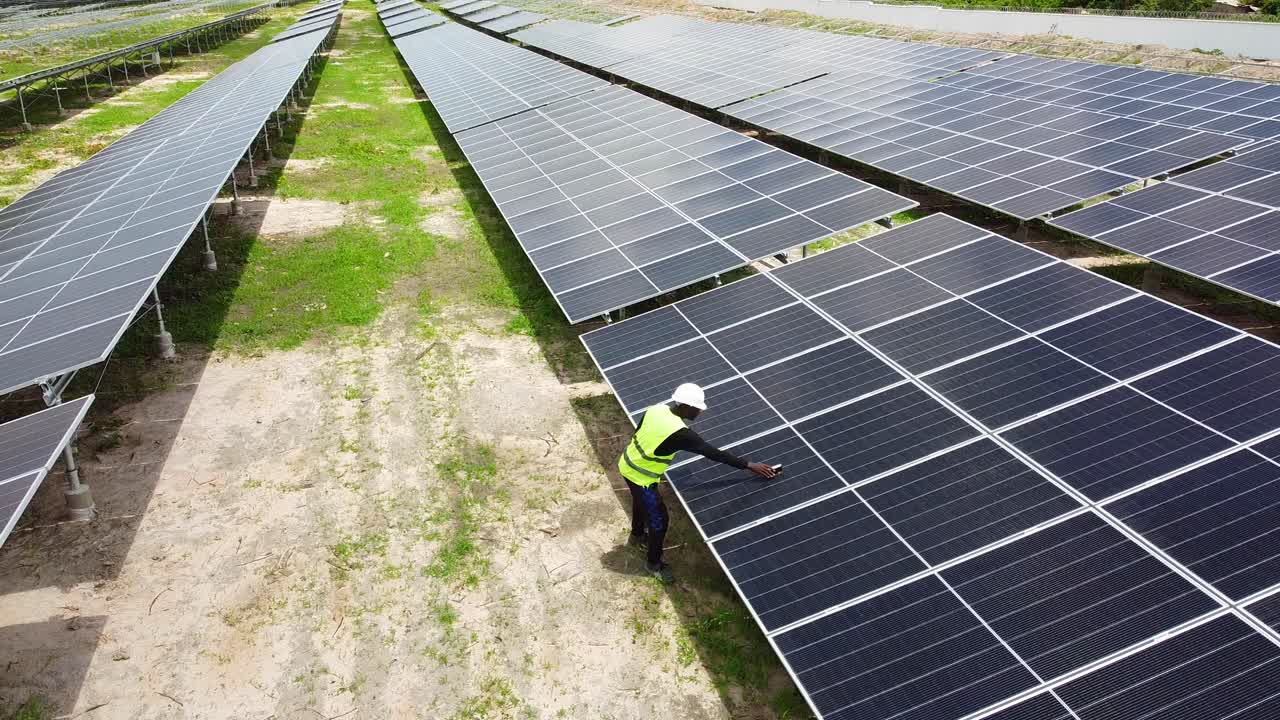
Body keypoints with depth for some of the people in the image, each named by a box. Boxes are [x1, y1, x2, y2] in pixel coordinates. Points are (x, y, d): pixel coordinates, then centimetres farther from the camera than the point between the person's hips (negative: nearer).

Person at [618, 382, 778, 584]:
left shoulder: (656, 409, -12)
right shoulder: (679, 433, -33)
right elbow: (713, 453, -29)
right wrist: (750, 465, -23)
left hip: (628, 464, 9)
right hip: (640, 477, -9)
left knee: (642, 502, 33)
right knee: (659, 519, 9)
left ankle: (637, 536, 61)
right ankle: (654, 563, 31)